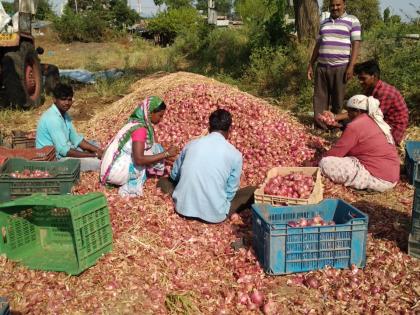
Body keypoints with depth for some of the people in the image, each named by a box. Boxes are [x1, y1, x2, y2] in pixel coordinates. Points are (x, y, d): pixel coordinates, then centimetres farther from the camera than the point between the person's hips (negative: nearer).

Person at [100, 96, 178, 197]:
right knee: (154, 150, -10)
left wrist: (165, 157, 7)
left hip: (115, 168, 9)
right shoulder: (140, 129, -21)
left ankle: (131, 185, 4)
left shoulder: (140, 123, 6)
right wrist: (166, 153, -22)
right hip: (118, 171, -9)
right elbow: (139, 159, -28)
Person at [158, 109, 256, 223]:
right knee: (252, 191, 14)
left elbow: (174, 175, 16)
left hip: (183, 207, 3)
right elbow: (230, 191, 1)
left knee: (164, 180, 29)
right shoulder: (235, 154, -5)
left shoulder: (191, 144, 3)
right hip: (214, 214, -3)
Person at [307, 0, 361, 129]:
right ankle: (319, 126, 6)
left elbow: (356, 44, -5)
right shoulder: (324, 22, 17)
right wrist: (311, 64, 16)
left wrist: (351, 66, -14)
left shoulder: (352, 21, 2)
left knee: (337, 99, 2)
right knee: (319, 98, 2)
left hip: (340, 67, -4)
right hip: (321, 66, 5)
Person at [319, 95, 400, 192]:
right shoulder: (376, 121, 13)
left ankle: (366, 183, -4)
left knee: (325, 164, -17)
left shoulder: (355, 126, -14)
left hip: (379, 179, -10)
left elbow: (335, 153, -9)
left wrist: (322, 160, 9)